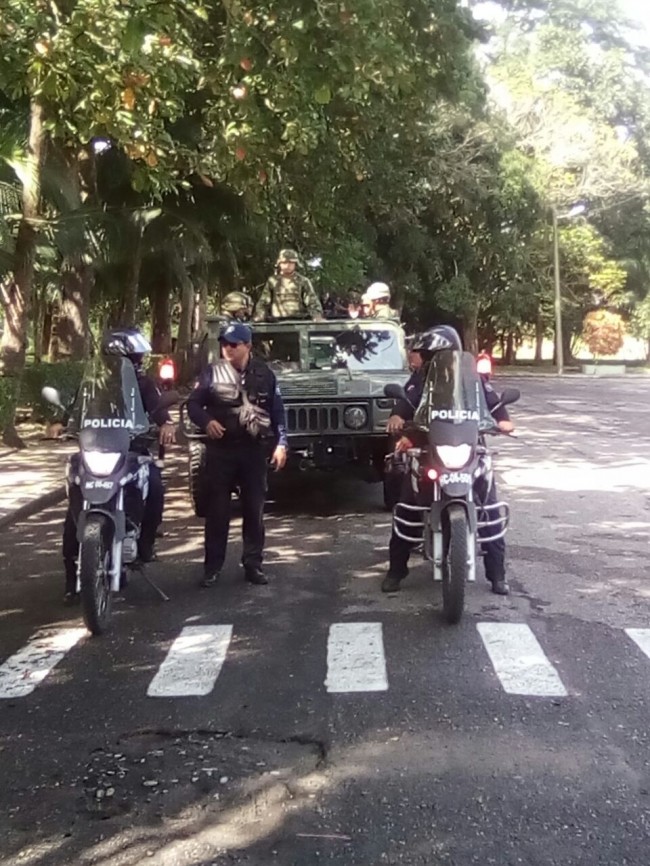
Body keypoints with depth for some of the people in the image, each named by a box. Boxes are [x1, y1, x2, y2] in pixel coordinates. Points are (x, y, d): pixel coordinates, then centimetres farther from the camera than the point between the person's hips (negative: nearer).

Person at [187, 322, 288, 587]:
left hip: (254, 449, 1)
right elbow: (193, 404, 3)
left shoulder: (264, 374, 5)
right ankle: (212, 566, 10)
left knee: (254, 509, 6)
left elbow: (277, 410, 8)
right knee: (217, 509, 2)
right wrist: (206, 421, -17)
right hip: (221, 449, -1)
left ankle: (253, 564, 17)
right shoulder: (212, 373, 1)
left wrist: (281, 443, 1)